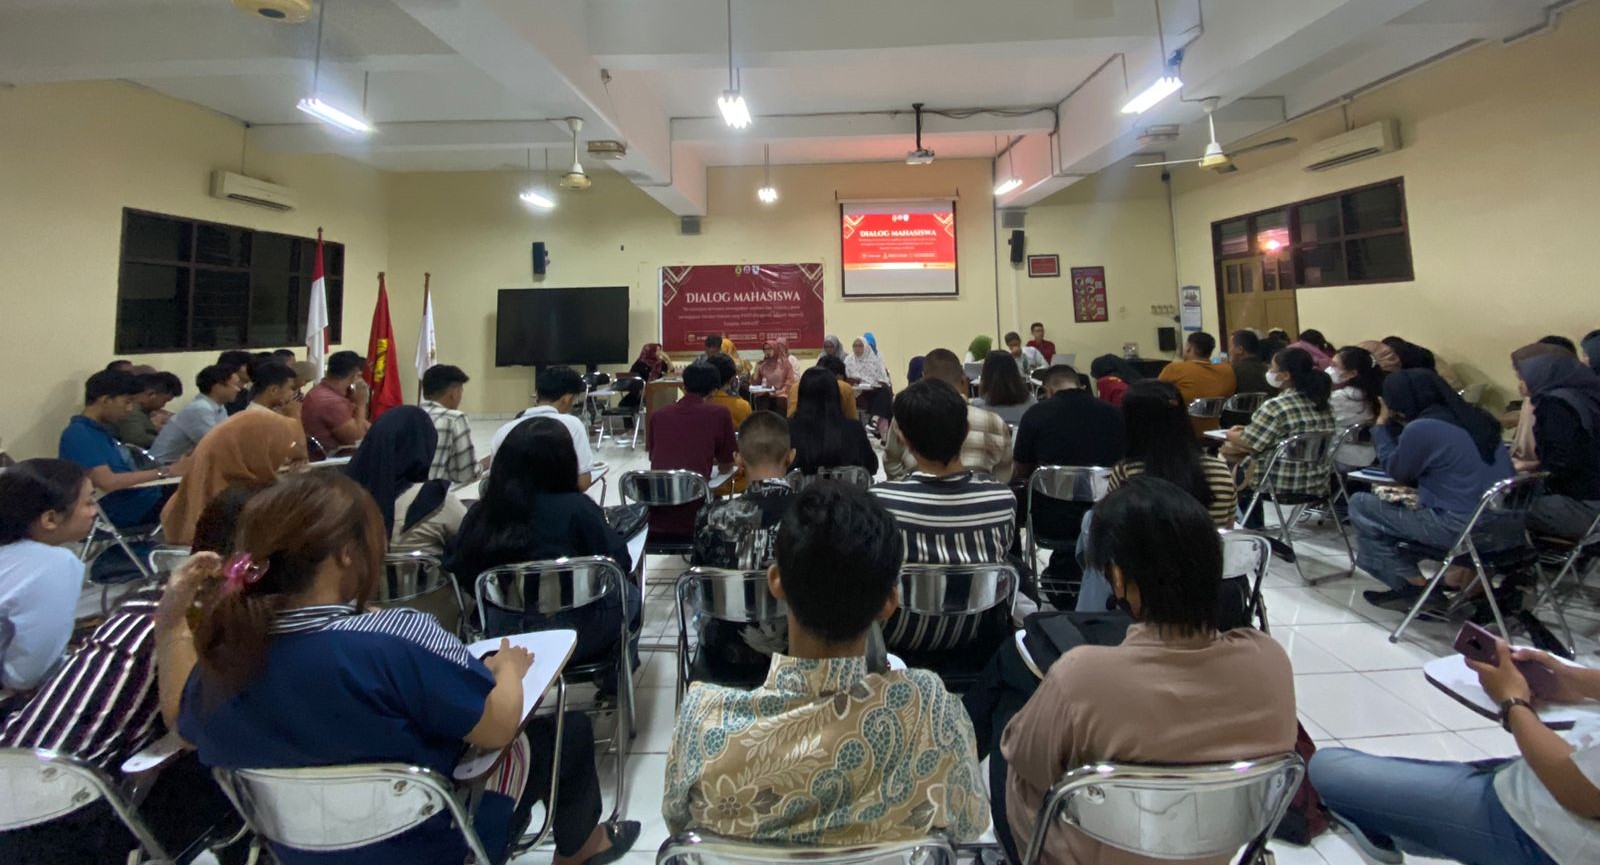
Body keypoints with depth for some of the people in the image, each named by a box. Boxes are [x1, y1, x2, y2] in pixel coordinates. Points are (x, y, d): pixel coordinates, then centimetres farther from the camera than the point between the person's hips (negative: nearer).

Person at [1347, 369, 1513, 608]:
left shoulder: (1421, 428, -15)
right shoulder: (1474, 418, 10)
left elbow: (1396, 471, 1)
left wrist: (1382, 425, 9)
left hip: (1464, 529, -9)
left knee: (1360, 505, 1)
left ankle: (1415, 588, 8)